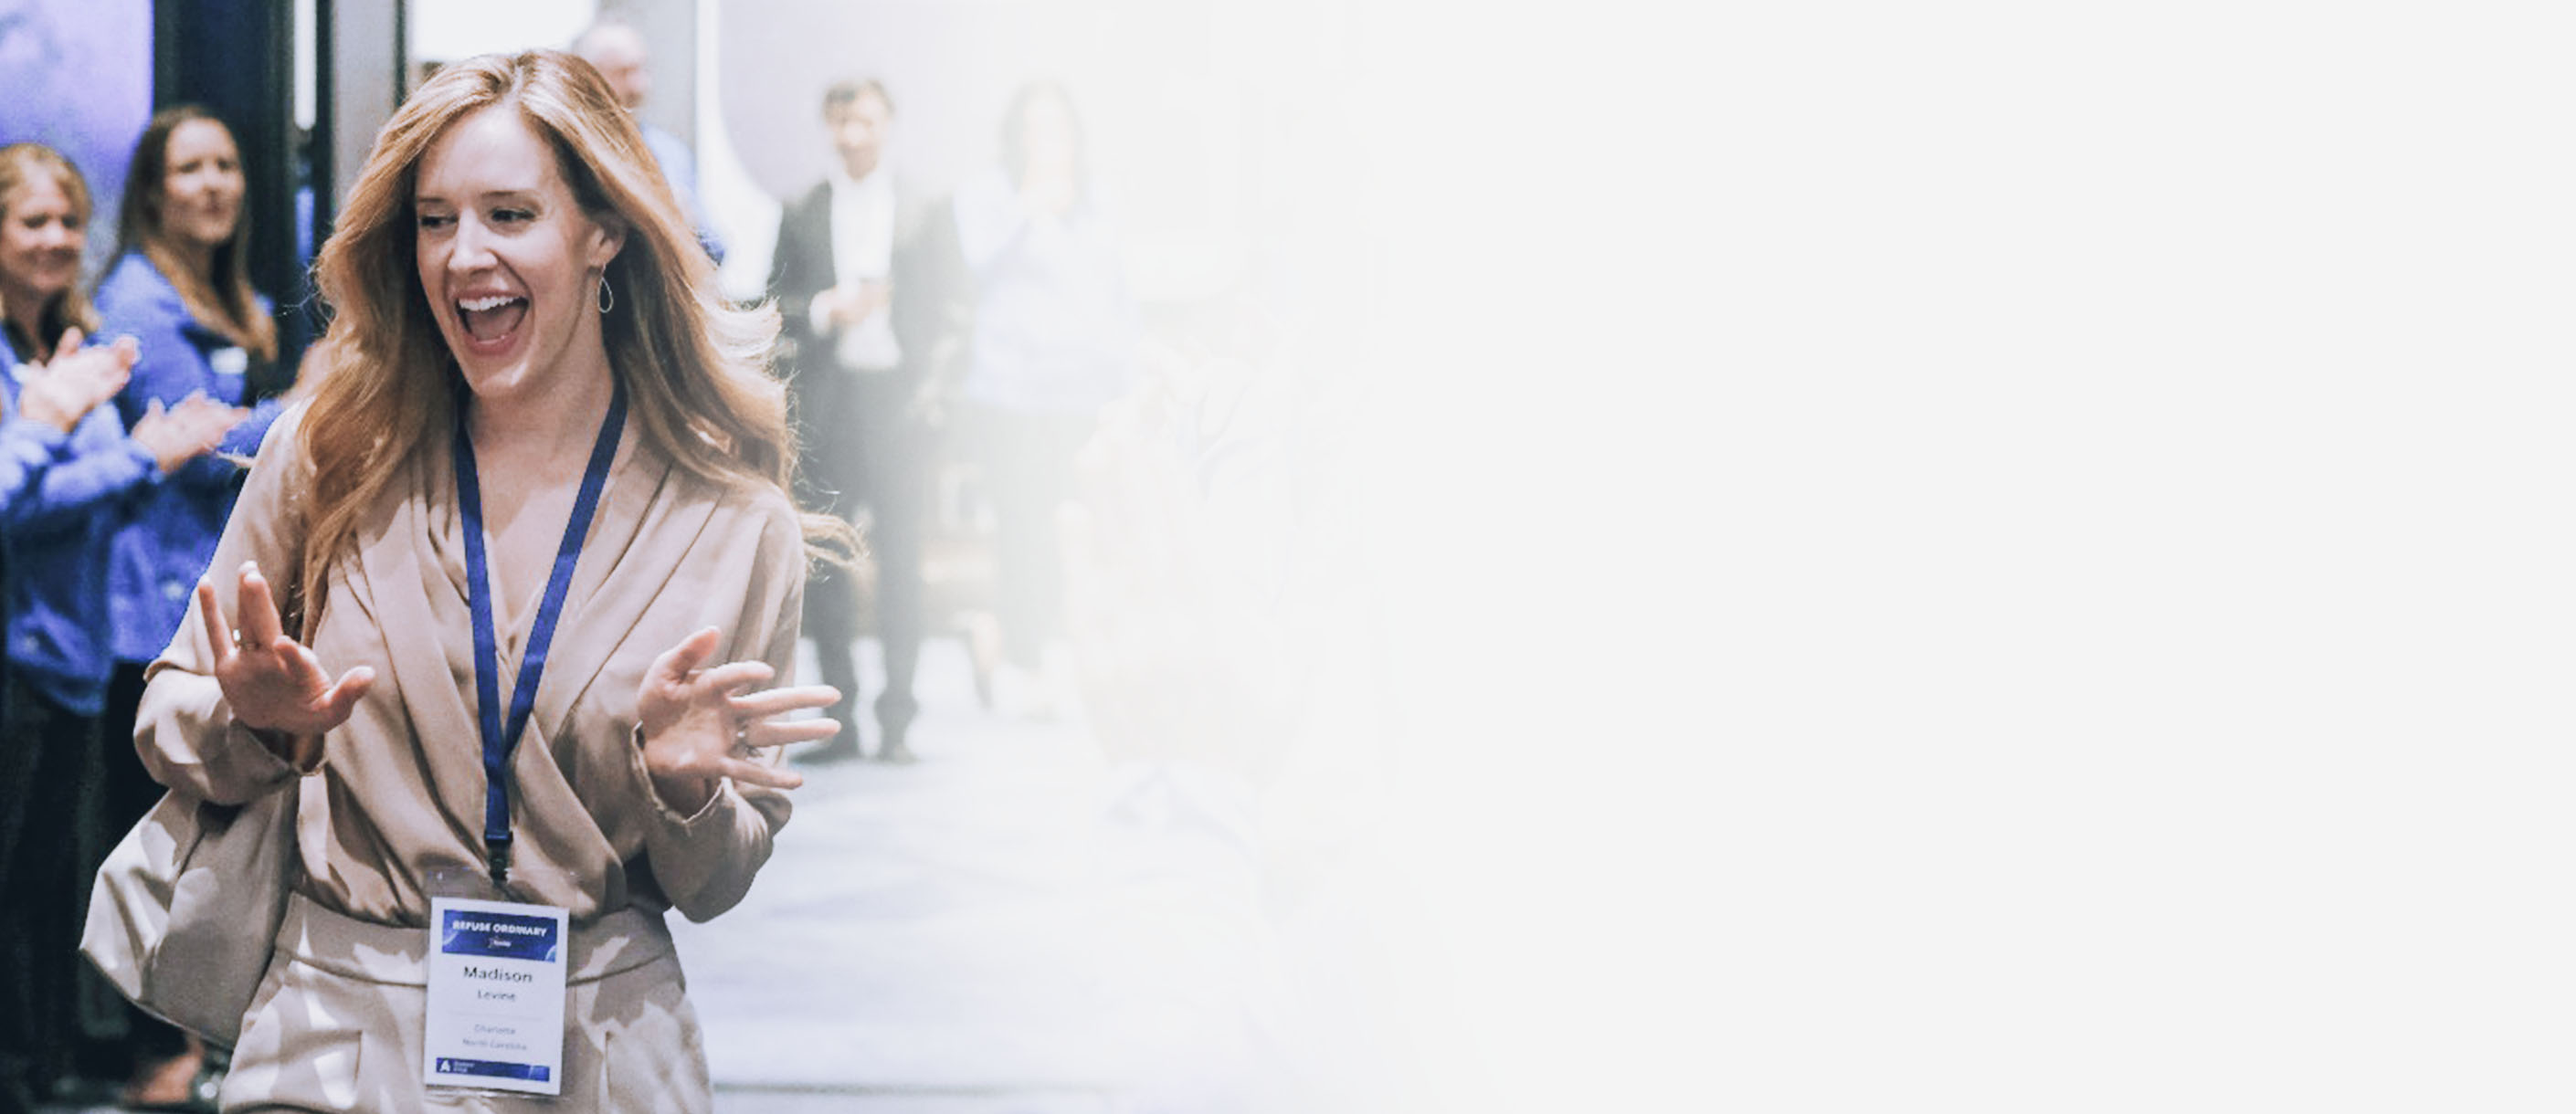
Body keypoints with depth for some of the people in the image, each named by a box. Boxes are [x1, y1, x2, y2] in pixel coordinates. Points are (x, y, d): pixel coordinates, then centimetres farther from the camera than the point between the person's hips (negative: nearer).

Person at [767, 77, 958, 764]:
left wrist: (929, 381, -3)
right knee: (826, 565, 0)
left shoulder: (922, 216, 11)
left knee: (901, 560, -3)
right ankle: (840, 721, 6)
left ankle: (897, 720, 1)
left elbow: (942, 312, 10)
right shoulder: (801, 215, 11)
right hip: (827, 404, 1)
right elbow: (775, 306, 7)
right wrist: (826, 310, -11)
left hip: (897, 398, -1)